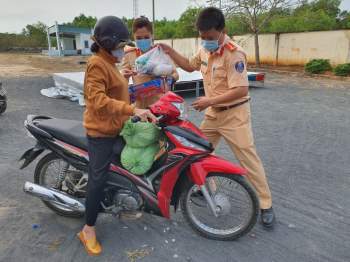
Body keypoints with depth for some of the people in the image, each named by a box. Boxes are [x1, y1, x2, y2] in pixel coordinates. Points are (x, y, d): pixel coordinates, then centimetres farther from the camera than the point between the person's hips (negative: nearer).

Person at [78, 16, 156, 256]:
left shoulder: (109, 62, 16)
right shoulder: (97, 64, -16)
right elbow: (98, 99, -29)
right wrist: (132, 110, -34)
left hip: (113, 128, 10)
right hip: (101, 131, -10)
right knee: (98, 179, -5)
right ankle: (88, 230, 7)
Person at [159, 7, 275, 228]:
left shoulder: (234, 54, -22)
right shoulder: (205, 50, 3)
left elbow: (241, 90, -26)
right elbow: (190, 66, 20)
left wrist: (209, 101, -25)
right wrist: (170, 51, 8)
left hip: (234, 114, -8)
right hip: (213, 113, 8)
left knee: (249, 160, -4)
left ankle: (266, 206, 11)